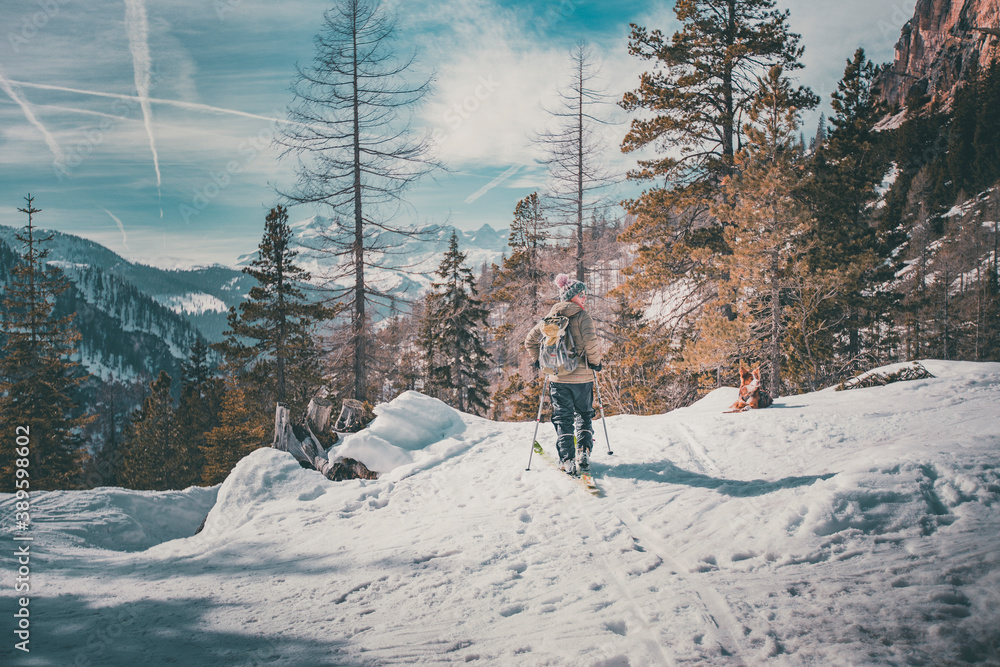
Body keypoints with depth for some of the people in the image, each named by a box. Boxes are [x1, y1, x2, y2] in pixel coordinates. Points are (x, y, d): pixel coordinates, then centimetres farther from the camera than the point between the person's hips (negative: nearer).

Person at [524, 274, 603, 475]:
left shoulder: (550, 317, 6)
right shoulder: (582, 316, -9)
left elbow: (530, 340, 8)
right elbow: (590, 343, -21)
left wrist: (539, 360, 20)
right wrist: (596, 361, -4)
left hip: (557, 377, 3)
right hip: (581, 377, -3)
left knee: (562, 418, 10)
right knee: (584, 415, 17)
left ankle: (567, 460, 1)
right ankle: (583, 453, 3)